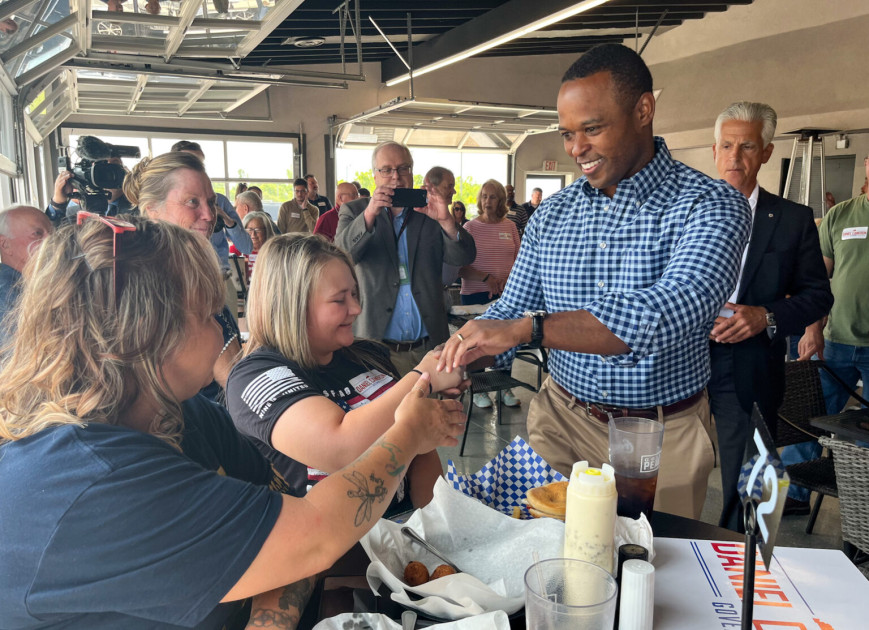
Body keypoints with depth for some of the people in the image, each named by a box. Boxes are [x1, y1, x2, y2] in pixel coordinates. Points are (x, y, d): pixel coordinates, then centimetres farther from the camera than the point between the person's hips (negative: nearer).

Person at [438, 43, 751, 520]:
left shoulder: (711, 206, -15)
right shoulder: (551, 214, 1)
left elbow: (676, 308, -33)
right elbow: (511, 310, 4)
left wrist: (526, 328, -39)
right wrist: (461, 358, -18)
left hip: (664, 439, -3)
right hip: (562, 421, 3)